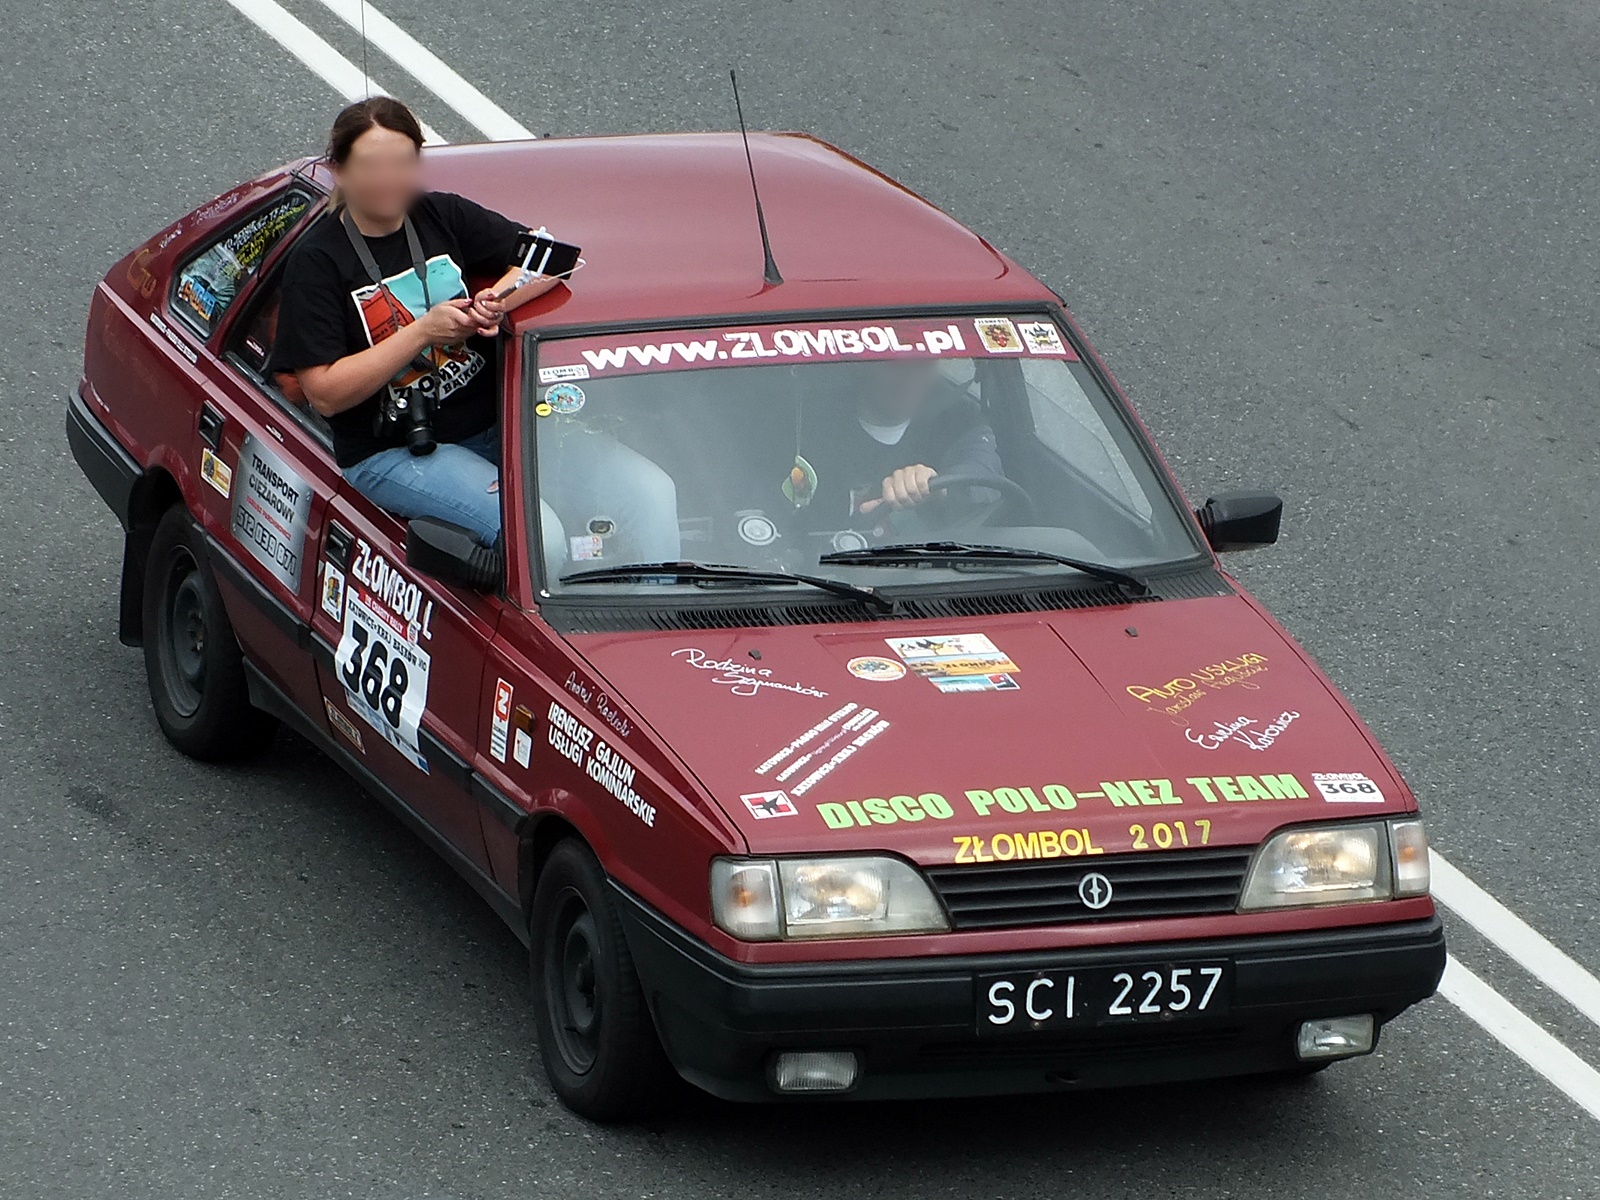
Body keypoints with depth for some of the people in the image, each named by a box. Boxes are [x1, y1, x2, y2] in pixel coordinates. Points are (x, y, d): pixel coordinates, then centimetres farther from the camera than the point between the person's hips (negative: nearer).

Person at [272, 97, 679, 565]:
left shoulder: (442, 216, 7)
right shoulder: (316, 263, -6)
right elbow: (325, 394, -13)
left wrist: (504, 297, -13)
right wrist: (422, 332, -18)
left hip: (494, 418, 5)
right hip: (392, 452, -5)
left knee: (651, 491, -15)